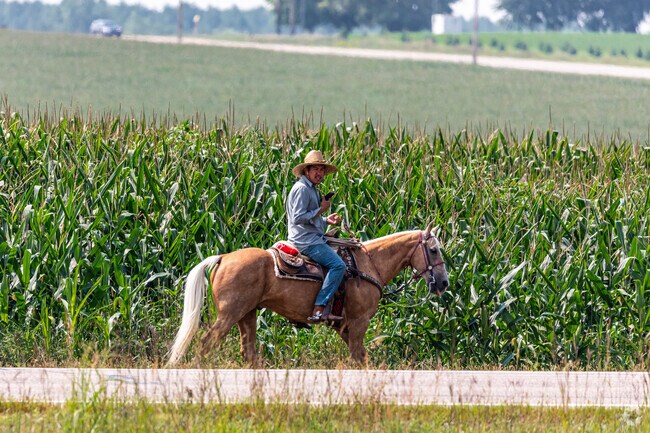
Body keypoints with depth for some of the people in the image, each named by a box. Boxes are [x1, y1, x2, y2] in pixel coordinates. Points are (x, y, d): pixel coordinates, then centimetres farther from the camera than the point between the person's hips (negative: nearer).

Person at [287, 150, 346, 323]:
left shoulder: (312, 189, 21)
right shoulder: (302, 188, -13)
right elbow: (298, 218, -21)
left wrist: (326, 220, 12)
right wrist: (321, 210, -16)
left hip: (312, 239, 11)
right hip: (306, 241, -11)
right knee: (338, 265, -20)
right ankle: (318, 310, -27)